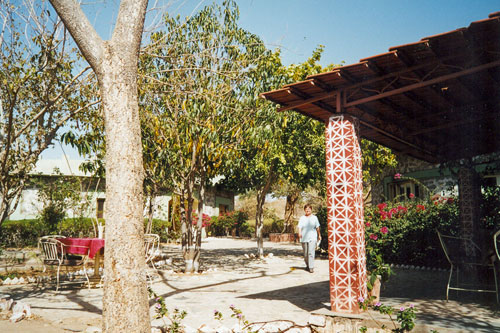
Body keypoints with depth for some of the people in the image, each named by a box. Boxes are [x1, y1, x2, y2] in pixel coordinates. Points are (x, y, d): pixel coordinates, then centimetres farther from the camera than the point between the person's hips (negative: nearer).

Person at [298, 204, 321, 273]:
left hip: (312, 238, -2)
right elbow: (300, 227, 0)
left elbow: (317, 227, 14)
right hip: (304, 238, 2)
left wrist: (319, 235, 16)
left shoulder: (314, 218, 9)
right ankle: (307, 265, 27)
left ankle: (311, 267, -13)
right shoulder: (302, 218, 9)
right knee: (305, 254, 8)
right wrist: (299, 233, -18)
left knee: (311, 253, -13)